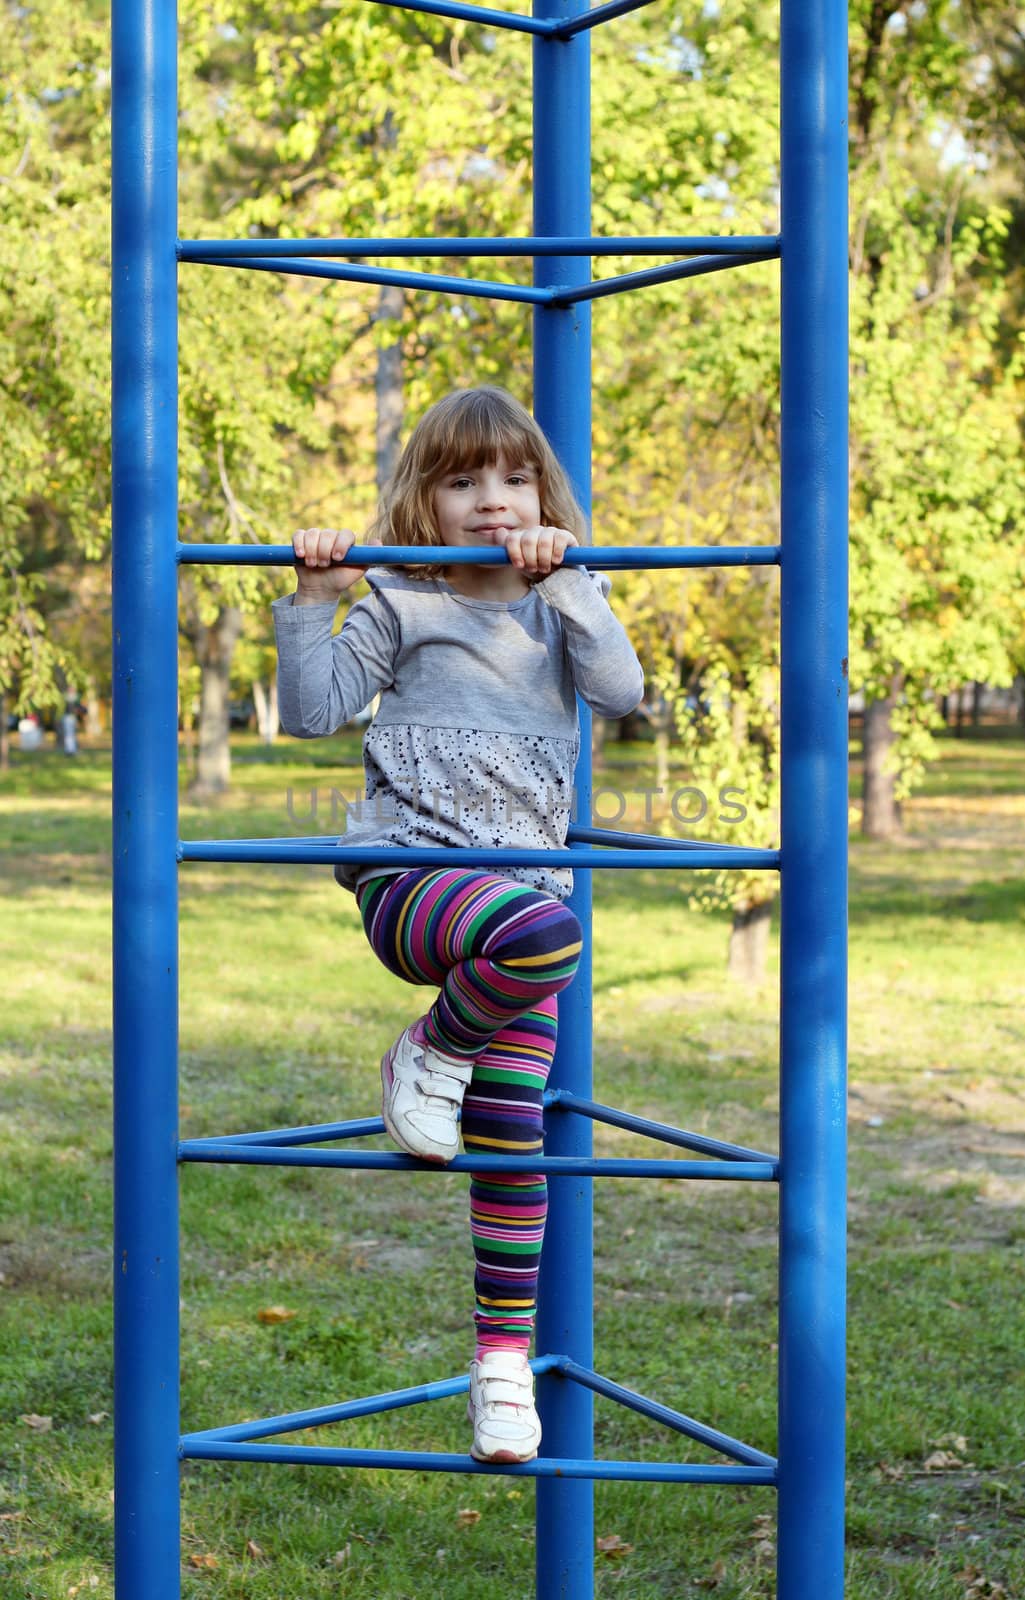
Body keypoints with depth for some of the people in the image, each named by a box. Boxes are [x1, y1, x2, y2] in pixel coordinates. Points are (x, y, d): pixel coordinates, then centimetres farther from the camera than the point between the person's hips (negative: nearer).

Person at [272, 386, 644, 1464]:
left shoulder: (564, 606, 16)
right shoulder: (400, 606, 7)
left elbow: (622, 691, -3)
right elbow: (314, 712, 1)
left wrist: (564, 580, -12)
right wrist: (312, 603, -9)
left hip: (521, 884, 4)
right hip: (406, 876, -3)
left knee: (510, 1140, -2)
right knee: (541, 930, -38)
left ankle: (504, 1358, 11)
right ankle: (431, 1051, -7)